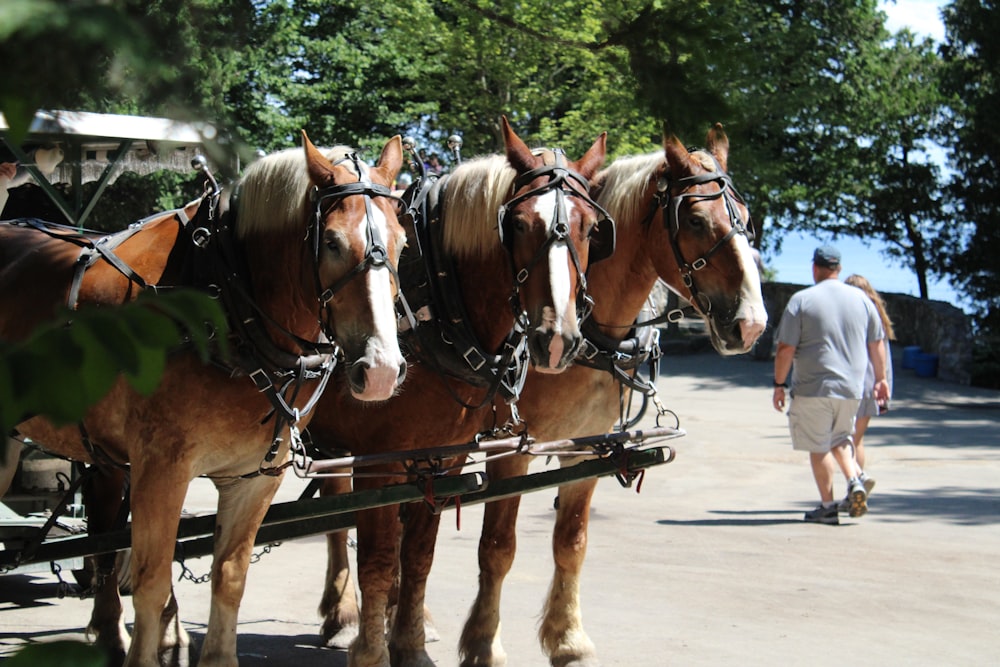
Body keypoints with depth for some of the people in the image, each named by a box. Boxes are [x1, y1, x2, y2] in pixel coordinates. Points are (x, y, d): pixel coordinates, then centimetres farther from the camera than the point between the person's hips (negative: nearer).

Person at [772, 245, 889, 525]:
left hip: (813, 388, -4)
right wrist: (880, 379, 21)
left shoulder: (801, 300, -7)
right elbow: (877, 344, 10)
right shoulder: (861, 299, 5)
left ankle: (827, 506, 7)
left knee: (819, 447, 5)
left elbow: (786, 349, -9)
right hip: (852, 388, 4)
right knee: (839, 439, 22)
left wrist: (779, 384, -1)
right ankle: (854, 480, -1)